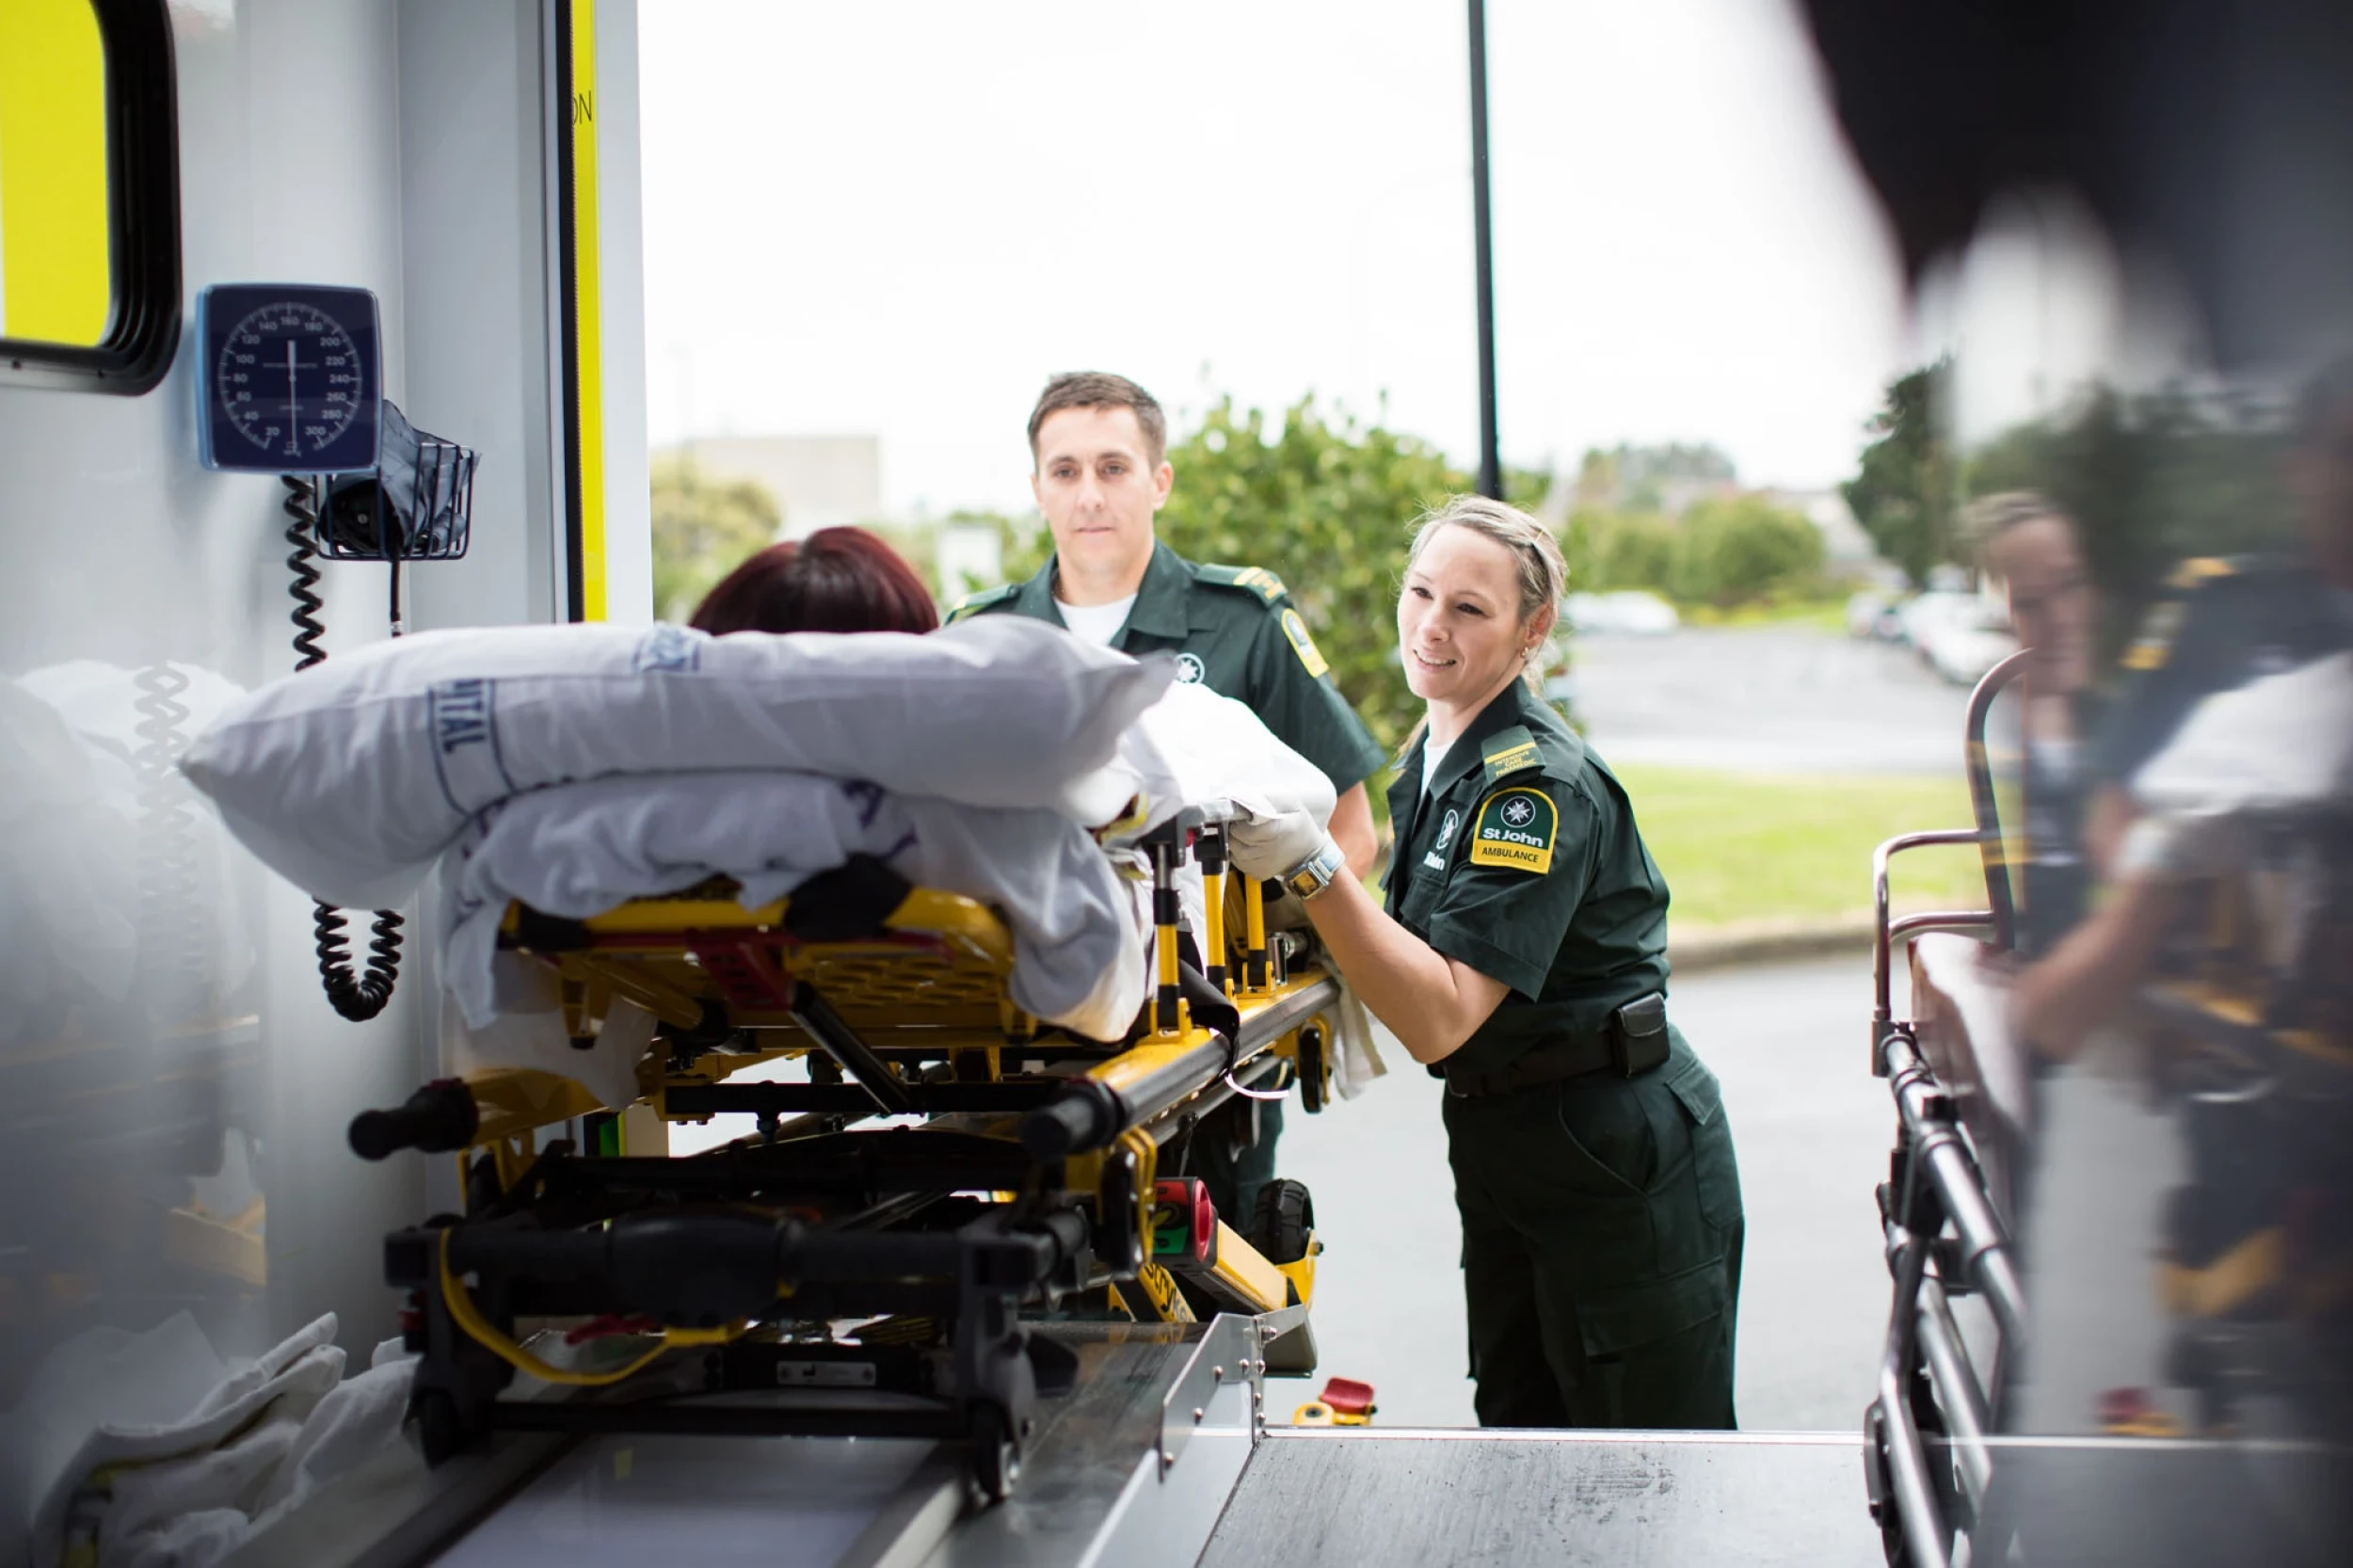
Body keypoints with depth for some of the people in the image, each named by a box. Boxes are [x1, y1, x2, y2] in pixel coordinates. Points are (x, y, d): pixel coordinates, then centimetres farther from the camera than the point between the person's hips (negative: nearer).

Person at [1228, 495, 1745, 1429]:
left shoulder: (1542, 784, -21)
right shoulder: (1430, 760, 6)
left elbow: (1444, 1019, -29)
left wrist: (1311, 867, -36)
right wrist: (1365, 984, -1)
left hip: (1621, 1166, -9)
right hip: (1500, 1150, 9)